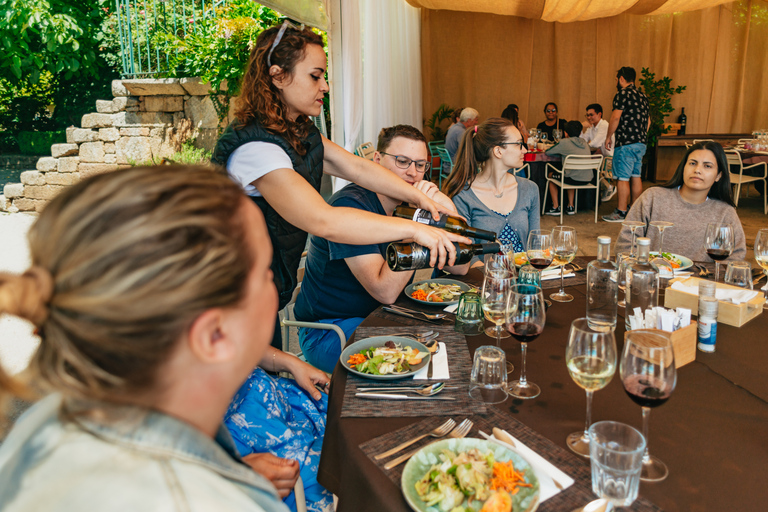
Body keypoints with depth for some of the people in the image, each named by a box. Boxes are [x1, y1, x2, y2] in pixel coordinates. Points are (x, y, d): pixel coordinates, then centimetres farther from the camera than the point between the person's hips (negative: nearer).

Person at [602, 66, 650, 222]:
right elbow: (648, 121, 20)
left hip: (626, 143, -8)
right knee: (636, 176, 12)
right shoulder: (642, 96, 17)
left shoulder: (622, 94, -9)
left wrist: (608, 137, -7)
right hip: (641, 143, 9)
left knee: (622, 178, -6)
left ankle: (621, 212, -5)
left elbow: (615, 118, -16)